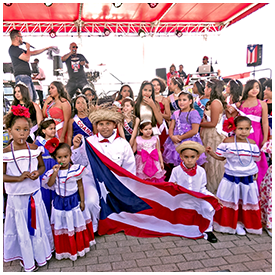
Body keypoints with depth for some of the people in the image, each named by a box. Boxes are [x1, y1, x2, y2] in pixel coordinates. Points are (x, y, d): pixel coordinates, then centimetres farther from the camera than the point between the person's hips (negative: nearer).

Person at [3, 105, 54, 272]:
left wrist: (38, 173, -16)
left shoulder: (34, 149, -6)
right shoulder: (5, 153, -13)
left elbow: (42, 166, 6)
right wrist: (19, 178, -24)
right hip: (16, 197, -2)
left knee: (38, 225, 17)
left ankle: (41, 253, 41)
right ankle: (26, 258, 35)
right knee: (22, 228, 14)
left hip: (35, 194, 2)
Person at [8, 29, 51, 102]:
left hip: (27, 77, 10)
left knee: (34, 97, 11)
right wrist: (28, 48, 2)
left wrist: (46, 48, 31)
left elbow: (33, 53, 30)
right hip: (21, 76, -10)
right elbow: (27, 58, -16)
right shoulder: (13, 49, -7)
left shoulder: (18, 49, 24)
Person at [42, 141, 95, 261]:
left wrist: (82, 201, -3)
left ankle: (80, 246, 38)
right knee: (63, 227, 14)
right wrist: (55, 172, -28)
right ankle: (65, 249, 35)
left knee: (77, 224, 16)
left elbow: (80, 186, -7)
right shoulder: (54, 171, -10)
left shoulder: (76, 169, -15)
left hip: (74, 200, -1)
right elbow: (49, 185, -18)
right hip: (60, 202, 1)